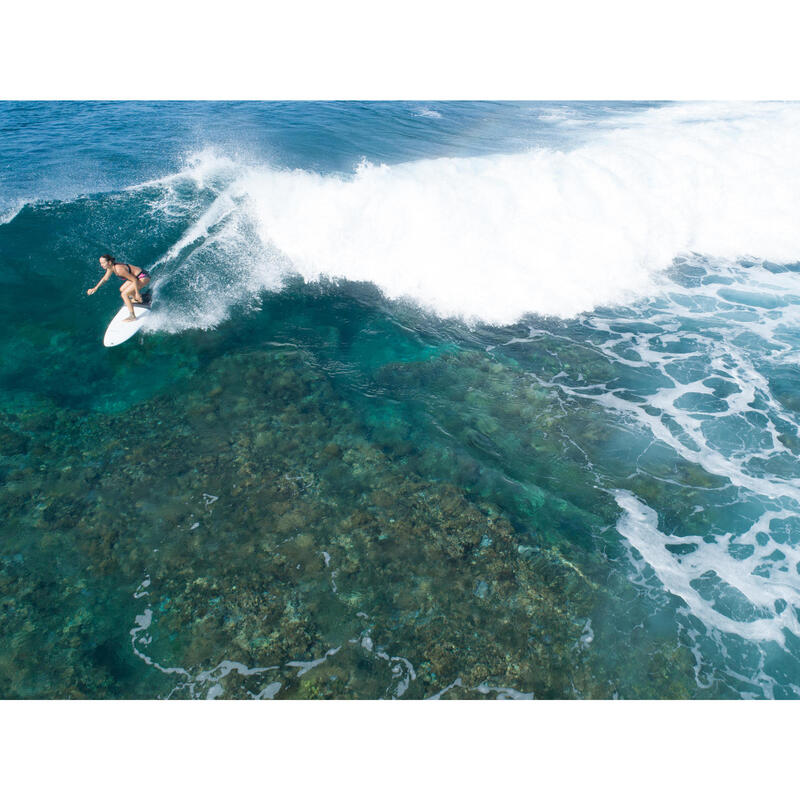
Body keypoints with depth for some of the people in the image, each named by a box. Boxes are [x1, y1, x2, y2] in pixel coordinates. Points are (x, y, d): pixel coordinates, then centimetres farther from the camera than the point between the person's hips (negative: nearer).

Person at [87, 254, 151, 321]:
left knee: (124, 294, -13)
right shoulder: (111, 266, 0)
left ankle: (132, 317, -6)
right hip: (137, 276, 10)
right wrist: (95, 288, 14)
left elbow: (134, 280, -23)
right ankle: (137, 300, 47)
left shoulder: (119, 269, -28)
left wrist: (137, 293, -15)